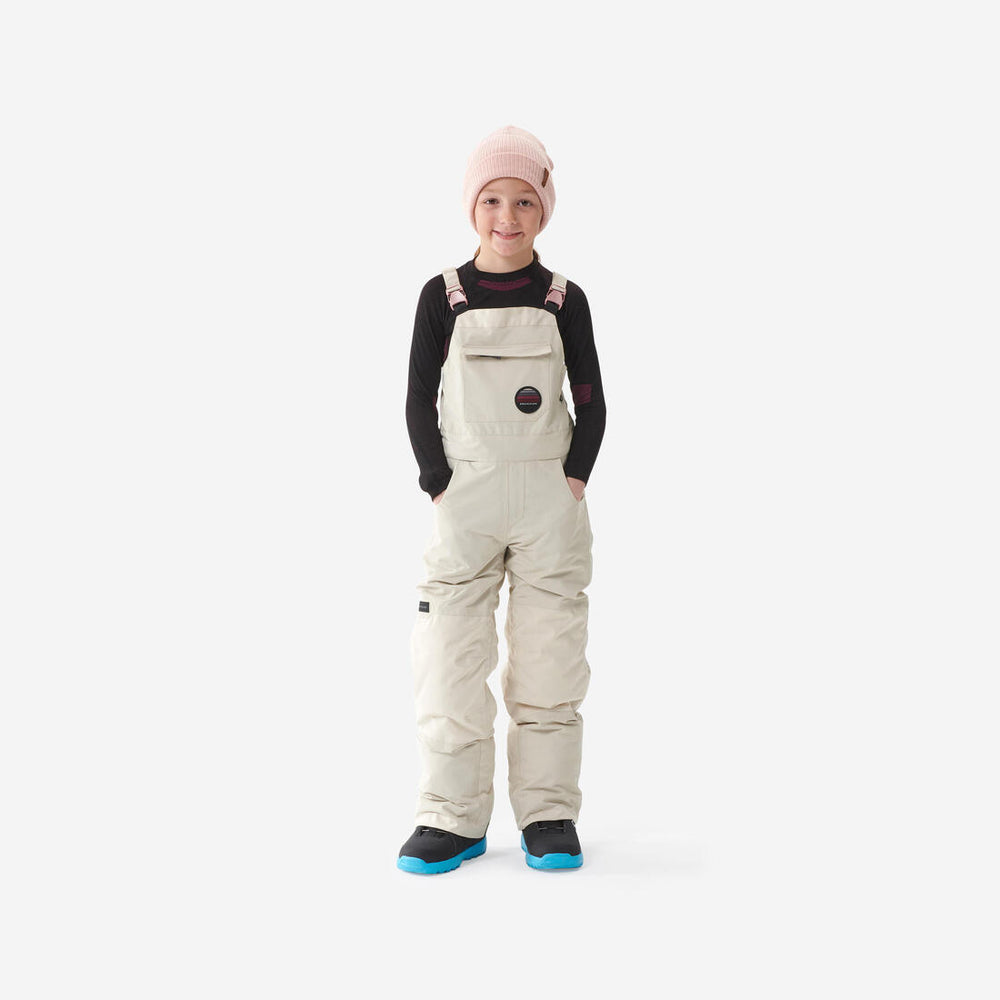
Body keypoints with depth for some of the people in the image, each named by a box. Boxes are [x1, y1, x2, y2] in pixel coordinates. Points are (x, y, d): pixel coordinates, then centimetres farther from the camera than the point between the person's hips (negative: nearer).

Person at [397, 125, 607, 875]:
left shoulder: (564, 299, 4)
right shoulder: (443, 296, 2)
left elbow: (592, 402, 6)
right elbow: (419, 400, 2)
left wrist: (574, 478, -6)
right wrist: (440, 485, -7)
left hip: (551, 500, 0)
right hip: (466, 497, 0)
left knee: (549, 656, 4)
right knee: (450, 654, -2)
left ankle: (549, 815, 14)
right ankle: (454, 817, 9)